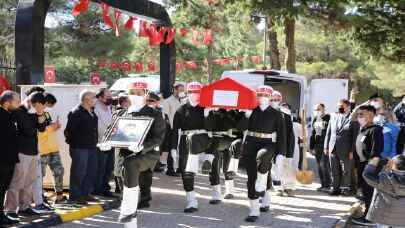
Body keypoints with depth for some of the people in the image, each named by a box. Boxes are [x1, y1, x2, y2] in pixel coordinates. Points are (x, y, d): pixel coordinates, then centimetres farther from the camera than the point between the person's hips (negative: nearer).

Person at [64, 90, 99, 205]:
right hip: (80, 148, -9)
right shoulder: (76, 113, -14)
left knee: (91, 171, 13)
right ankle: (75, 195, 6)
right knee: (78, 172, -3)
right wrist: (71, 142, -10)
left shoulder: (91, 112, 14)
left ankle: (86, 193, 24)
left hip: (91, 147, 9)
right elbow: (69, 130, -15)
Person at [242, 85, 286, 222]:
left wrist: (280, 154, -4)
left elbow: (281, 134, 2)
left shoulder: (276, 114, 5)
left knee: (262, 156, -40)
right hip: (251, 144, 3)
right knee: (251, 178, 2)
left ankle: (262, 184, -15)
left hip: (267, 144, -3)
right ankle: (254, 211, 12)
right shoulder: (252, 111, 10)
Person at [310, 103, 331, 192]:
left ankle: (327, 185, -3)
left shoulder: (328, 118, -8)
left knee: (324, 164, -10)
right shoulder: (315, 119, 14)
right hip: (317, 146, 7)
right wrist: (311, 147, 15)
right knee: (319, 165, 9)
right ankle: (323, 184, 16)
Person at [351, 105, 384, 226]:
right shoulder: (362, 130, 14)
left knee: (369, 192, -4)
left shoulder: (375, 130, -14)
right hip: (362, 164, 10)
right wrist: (357, 164, 19)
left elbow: (376, 150, -20)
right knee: (365, 191, 16)